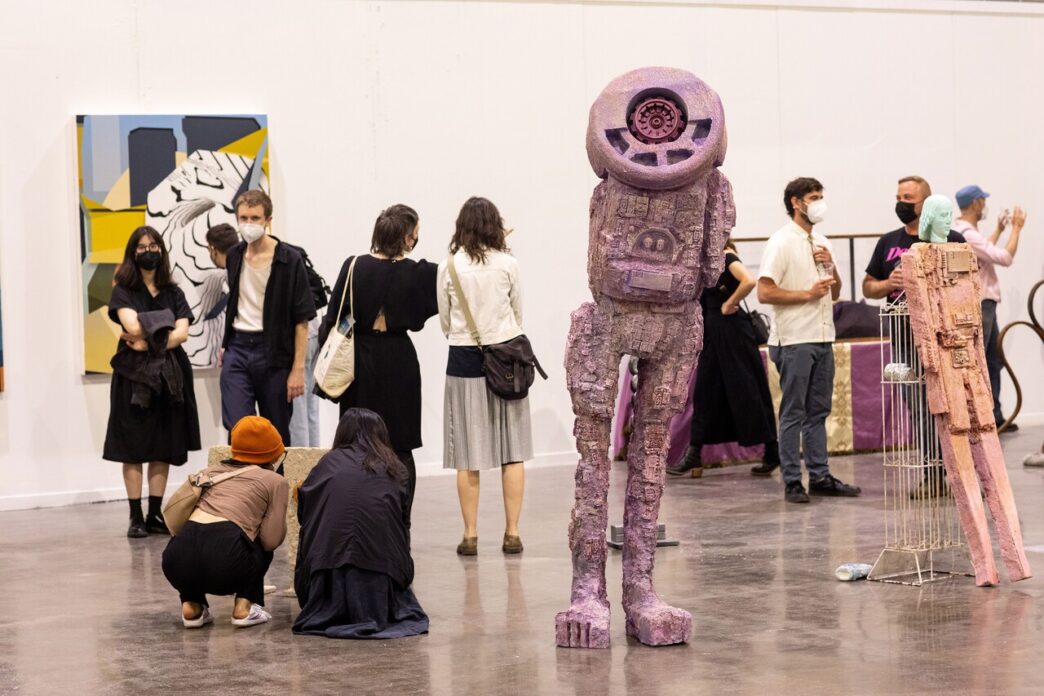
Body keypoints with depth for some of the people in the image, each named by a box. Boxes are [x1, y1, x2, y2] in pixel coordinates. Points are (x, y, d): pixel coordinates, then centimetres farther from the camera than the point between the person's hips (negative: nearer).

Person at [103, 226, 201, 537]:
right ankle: (135, 517, -1)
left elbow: (183, 333, -3)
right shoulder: (124, 291, 2)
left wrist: (148, 342, -14)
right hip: (133, 375, -3)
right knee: (133, 447, -3)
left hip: (168, 375, 4)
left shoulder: (173, 293, 12)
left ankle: (155, 514, 9)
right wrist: (165, 330, -4)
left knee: (164, 448, 3)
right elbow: (132, 326, -16)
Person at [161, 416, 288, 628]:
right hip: (224, 558, -3)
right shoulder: (275, 481, 17)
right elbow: (271, 540, 6)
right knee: (261, 547, 32)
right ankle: (244, 607, 14)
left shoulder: (211, 471, 29)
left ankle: (192, 606, 19)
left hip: (178, 559, 3)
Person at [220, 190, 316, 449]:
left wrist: (298, 368, -13)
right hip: (237, 349, 3)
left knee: (276, 434, 6)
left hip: (273, 351, -3)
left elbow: (301, 319, -9)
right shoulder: (234, 256, 8)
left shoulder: (289, 260, -8)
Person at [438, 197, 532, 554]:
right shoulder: (508, 264, -4)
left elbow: (445, 322, 6)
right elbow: (517, 313, 10)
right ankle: (512, 532, 5)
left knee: (468, 455, 4)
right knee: (512, 451, 6)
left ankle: (470, 534, 4)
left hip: (463, 360, 0)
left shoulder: (448, 267, -5)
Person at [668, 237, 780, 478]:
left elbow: (749, 281, -31)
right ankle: (693, 455, 10)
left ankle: (772, 452, 6)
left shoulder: (727, 258, -13)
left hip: (732, 331, -9)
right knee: (705, 391, 8)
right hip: (713, 333, 9)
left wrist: (729, 304, -20)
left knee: (745, 390, -3)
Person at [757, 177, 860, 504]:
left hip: (822, 338, 7)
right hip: (794, 340, -7)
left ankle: (819, 476, 16)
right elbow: (764, 293, -15)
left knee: (818, 411, 11)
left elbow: (835, 293, 19)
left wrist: (831, 265, 1)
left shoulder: (821, 242, 15)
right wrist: (807, 294, -14)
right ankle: (792, 482, 0)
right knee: (793, 413, -3)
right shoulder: (781, 242, -8)